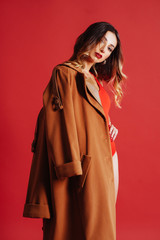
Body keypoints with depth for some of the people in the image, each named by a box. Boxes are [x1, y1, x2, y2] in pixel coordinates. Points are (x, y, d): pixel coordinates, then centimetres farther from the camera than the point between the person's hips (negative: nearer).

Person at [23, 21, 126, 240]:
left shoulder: (96, 79, 18)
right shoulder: (65, 73, -7)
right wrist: (72, 167, -23)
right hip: (86, 163, -8)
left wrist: (110, 127, 8)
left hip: (107, 157, 9)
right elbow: (62, 121, -16)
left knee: (105, 222, 11)